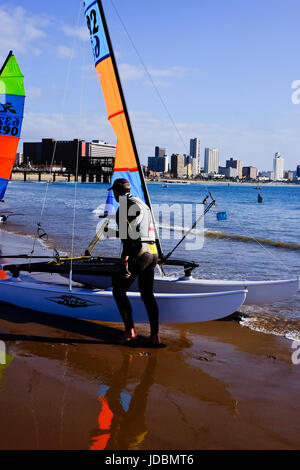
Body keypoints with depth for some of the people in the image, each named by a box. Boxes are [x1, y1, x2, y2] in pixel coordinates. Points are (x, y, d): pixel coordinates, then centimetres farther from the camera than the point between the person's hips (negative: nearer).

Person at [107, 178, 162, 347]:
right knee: (148, 294, 13)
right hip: (153, 252, 9)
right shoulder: (143, 204, 20)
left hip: (138, 253, -9)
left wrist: (124, 263, -20)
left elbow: (129, 236, -18)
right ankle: (155, 335, 9)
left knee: (119, 290, 6)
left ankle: (130, 331, 4)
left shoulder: (126, 206, -8)